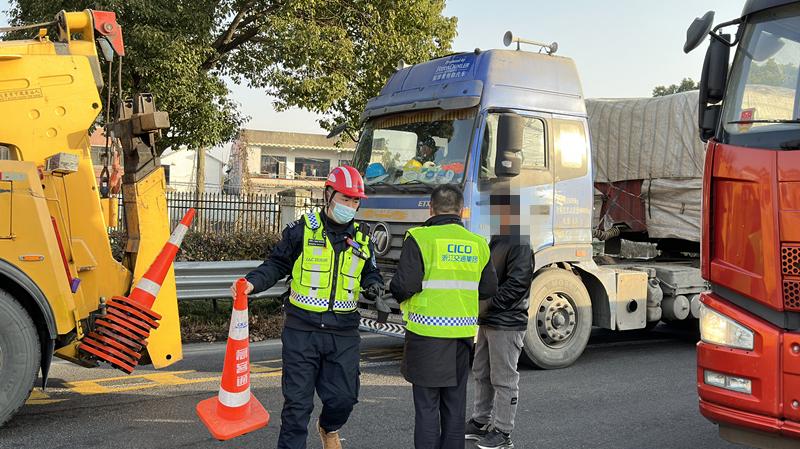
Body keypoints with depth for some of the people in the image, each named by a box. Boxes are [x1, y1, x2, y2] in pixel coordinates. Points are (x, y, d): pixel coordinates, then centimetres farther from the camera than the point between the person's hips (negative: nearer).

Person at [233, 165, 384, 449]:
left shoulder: (362, 238, 9)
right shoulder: (302, 230, -1)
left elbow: (370, 273, 20)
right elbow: (277, 265, 4)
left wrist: (373, 285, -4)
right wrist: (253, 282, -14)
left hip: (344, 333, 3)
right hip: (302, 330, -3)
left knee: (343, 397, 8)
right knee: (298, 400, 1)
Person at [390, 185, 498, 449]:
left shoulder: (420, 238, -9)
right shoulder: (477, 243, 6)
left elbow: (405, 285, -15)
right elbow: (488, 289, 11)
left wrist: (400, 298, 7)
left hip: (428, 333, -4)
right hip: (463, 334, 4)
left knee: (427, 407, 3)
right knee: (455, 406, 15)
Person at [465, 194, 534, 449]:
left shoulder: (520, 244, -15)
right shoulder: (497, 239, 14)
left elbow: (516, 285, -21)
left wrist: (486, 304, -18)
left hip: (507, 324, -9)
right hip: (488, 321, 10)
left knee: (504, 378, 0)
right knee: (481, 373, 17)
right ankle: (481, 422, 30)